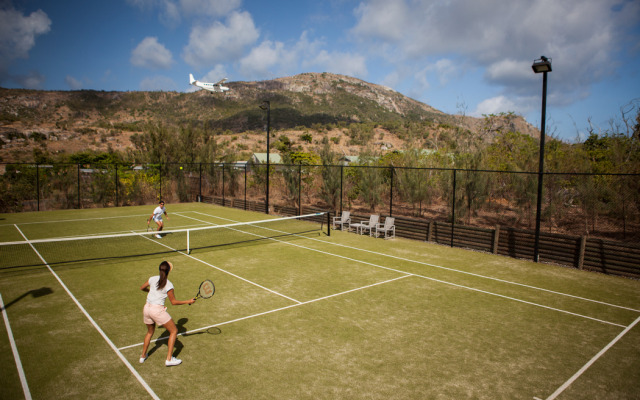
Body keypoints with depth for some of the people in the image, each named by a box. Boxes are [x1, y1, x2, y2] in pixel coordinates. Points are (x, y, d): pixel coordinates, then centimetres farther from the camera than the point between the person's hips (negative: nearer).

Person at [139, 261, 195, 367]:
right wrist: (188, 301, 1)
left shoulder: (152, 279, 3)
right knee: (174, 331, 6)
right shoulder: (168, 285, -11)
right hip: (158, 310, -7)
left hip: (147, 308, 7)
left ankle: (143, 356, 40)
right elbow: (174, 302, -6)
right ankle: (169, 359, 4)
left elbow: (142, 288, 22)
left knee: (150, 332, 30)